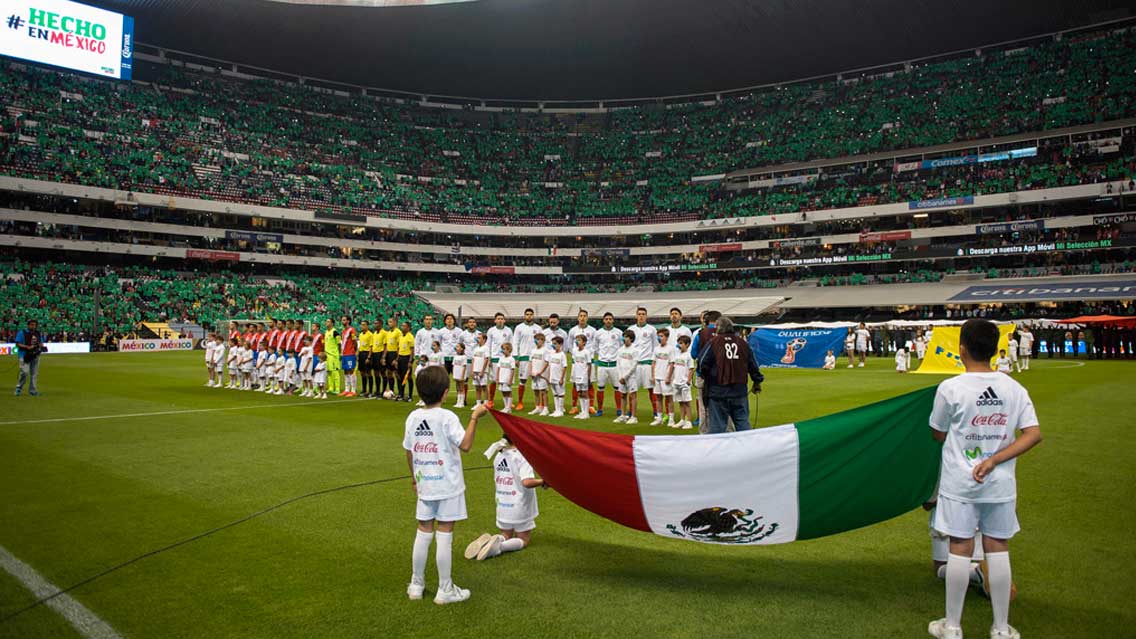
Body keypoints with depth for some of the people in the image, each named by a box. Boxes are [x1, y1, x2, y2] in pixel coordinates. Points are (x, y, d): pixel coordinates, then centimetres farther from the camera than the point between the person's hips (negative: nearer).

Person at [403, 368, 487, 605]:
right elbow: (465, 445, -23)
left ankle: (416, 584, 25)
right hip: (448, 487, -5)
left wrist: (414, 477, 22)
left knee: (423, 533, 14)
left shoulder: (413, 417, 1)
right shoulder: (447, 417, -16)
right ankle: (445, 590, 12)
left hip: (424, 485, 5)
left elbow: (409, 451, 9)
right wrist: (474, 418, -17)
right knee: (444, 535, 2)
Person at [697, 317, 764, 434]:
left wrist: (704, 376, 13)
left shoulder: (713, 343, -6)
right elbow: (753, 365, 13)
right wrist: (757, 382, 27)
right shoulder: (743, 343, 7)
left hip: (718, 391, -3)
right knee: (743, 422, 11)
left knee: (717, 424, 3)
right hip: (739, 391, 3)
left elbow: (702, 363, -9)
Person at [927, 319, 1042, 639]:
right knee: (998, 549, 10)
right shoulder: (1015, 388, 0)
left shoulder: (950, 388, -12)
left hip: (960, 483, -3)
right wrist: (994, 460, -10)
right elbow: (1034, 434, -6)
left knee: (960, 549, 4)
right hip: (1000, 484, 3)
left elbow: (938, 434, -1)